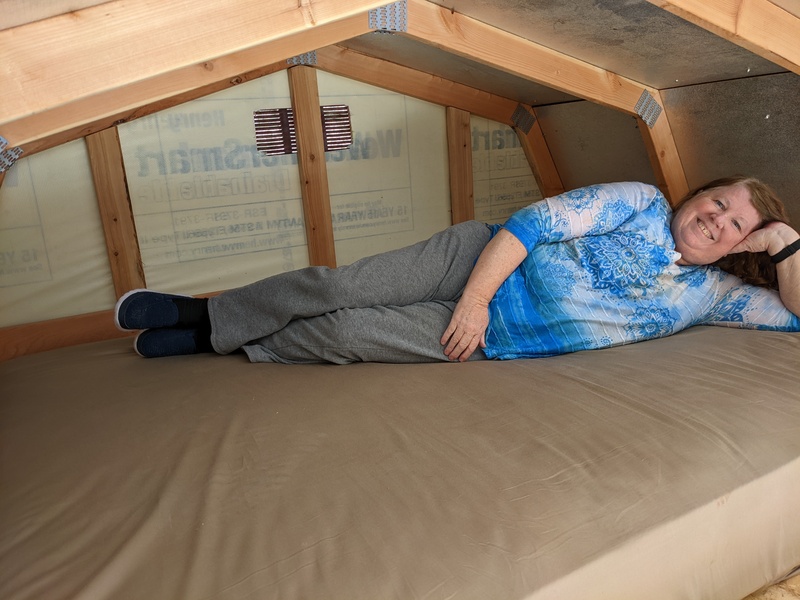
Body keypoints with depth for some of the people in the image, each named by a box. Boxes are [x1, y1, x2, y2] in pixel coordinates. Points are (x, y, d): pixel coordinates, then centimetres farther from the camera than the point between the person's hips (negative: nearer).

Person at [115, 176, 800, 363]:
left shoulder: (711, 293, 8)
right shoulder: (641, 202, -2)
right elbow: (534, 221, -9)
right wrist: (475, 297, -18)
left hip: (494, 343, 1)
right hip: (481, 258, -1)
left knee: (345, 334, -12)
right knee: (336, 287, -14)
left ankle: (212, 341, 10)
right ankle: (203, 312, 11)